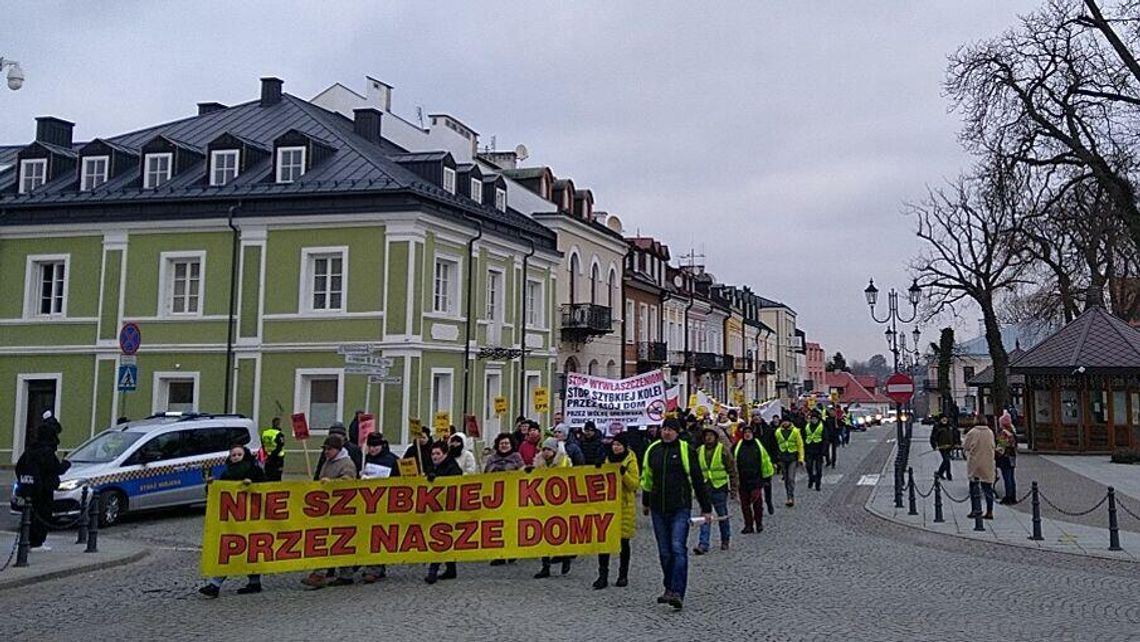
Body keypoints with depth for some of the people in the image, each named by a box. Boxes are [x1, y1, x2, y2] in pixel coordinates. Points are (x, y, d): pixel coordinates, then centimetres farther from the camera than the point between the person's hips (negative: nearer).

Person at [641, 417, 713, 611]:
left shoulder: (686, 450, -3)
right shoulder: (652, 450, 10)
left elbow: (698, 480, 0)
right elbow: (647, 478, 24)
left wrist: (706, 508, 0)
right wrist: (646, 502, 31)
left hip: (680, 508, -5)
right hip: (658, 509, 5)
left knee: (678, 549, -13)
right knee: (664, 552, 10)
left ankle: (677, 593, -15)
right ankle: (669, 589, 23)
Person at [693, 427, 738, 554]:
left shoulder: (723, 450, -6)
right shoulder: (699, 451, 7)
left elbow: (732, 470, -3)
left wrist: (733, 489, -6)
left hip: (720, 488, -3)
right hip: (704, 488, 3)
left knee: (722, 516, 10)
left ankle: (725, 541, 28)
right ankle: (703, 544, -6)